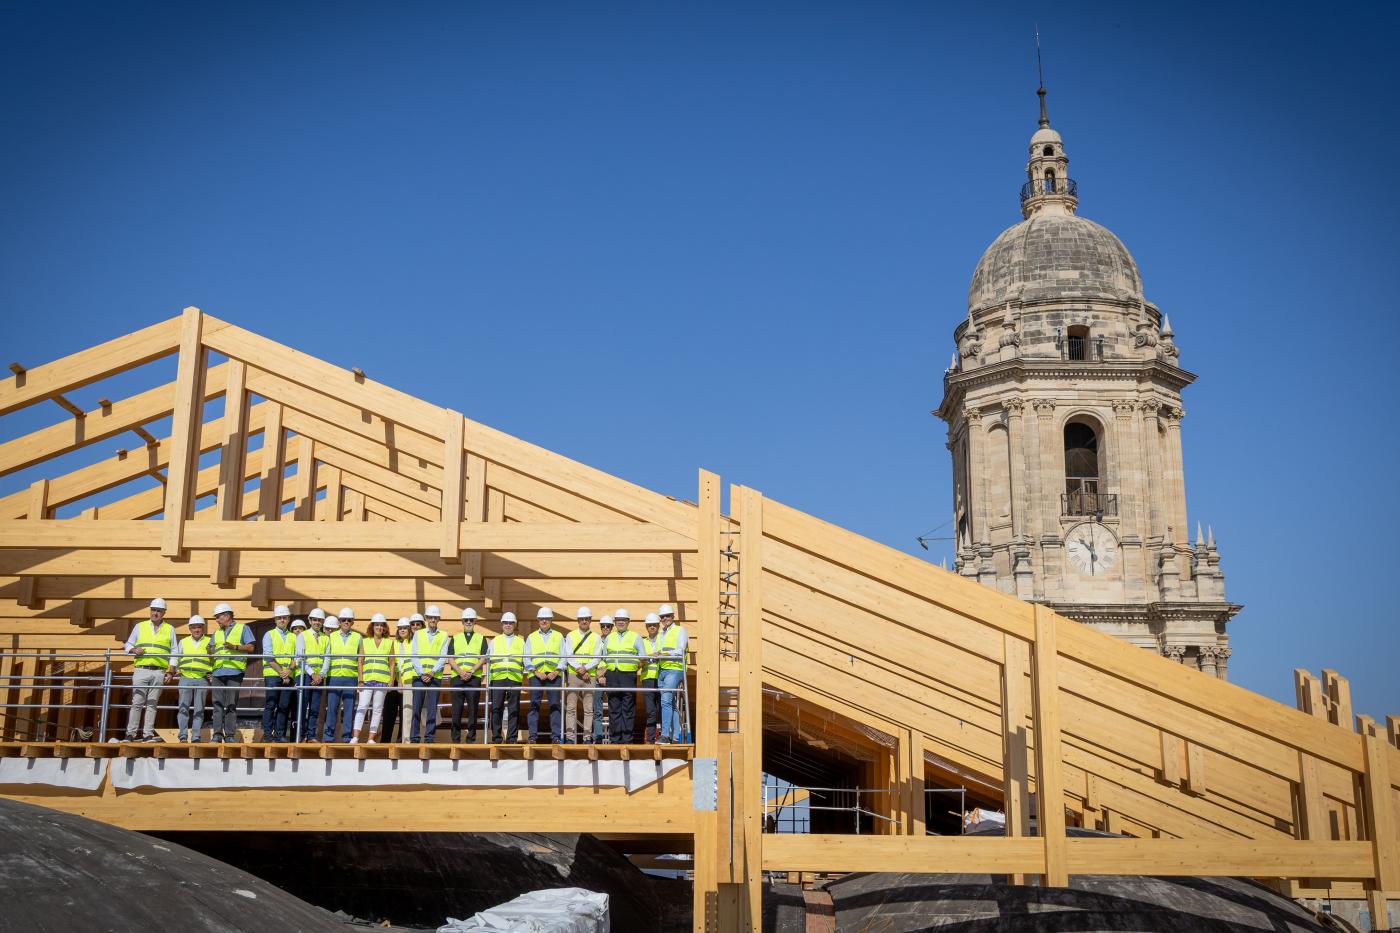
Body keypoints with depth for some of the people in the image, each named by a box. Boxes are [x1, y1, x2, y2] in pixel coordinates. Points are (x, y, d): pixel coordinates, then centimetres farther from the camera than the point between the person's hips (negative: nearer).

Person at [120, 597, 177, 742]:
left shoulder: (170, 629, 13)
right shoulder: (140, 626, 13)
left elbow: (173, 652, 13)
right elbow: (128, 645, 15)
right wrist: (134, 650, -8)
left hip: (159, 672, 0)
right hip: (141, 670, 0)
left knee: (152, 704, 1)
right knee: (137, 703, -5)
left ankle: (148, 735, 2)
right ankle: (131, 734, -1)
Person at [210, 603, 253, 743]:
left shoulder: (242, 628, 8)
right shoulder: (216, 633, 24)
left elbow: (250, 648, -1)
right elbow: (212, 653, 24)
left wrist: (235, 647, -14)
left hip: (234, 672, -5)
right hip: (218, 672, 5)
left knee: (231, 704, -5)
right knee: (218, 704, -1)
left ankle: (230, 735, -3)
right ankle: (217, 734, 0)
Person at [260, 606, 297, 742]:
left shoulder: (293, 637, 18)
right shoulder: (269, 635, 9)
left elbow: (296, 656, 8)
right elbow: (268, 656, -2)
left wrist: (289, 670, -10)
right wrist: (280, 672, -11)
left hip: (288, 676, 3)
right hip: (272, 675, -3)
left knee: (284, 706, 0)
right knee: (270, 705, -6)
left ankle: (280, 735, 3)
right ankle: (267, 734, -4)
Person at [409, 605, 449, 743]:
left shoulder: (444, 636, 9)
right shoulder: (418, 634, 12)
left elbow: (443, 658, 0)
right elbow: (415, 656, 3)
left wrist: (432, 672, -12)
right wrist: (421, 673, -9)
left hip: (435, 676, 0)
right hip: (419, 676, 0)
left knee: (432, 708, -2)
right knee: (416, 708, -5)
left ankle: (429, 737, 2)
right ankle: (415, 737, -1)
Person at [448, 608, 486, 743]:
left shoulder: (481, 638, 13)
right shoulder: (455, 638, 16)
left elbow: (483, 658, 3)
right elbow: (450, 658, 7)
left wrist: (471, 671, -11)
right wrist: (460, 671, -9)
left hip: (474, 677, -1)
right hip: (457, 677, 1)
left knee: (473, 709, -2)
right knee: (456, 709, -1)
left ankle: (471, 738, 3)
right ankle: (455, 738, 5)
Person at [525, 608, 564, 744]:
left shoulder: (559, 637, 14)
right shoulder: (531, 637, 15)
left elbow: (563, 657, 6)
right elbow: (527, 659, 7)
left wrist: (556, 672, -9)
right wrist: (536, 672, -7)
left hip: (554, 675, 0)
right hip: (536, 675, 0)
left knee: (555, 705, -4)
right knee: (534, 705, -3)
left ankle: (555, 736, -2)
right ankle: (533, 736, -1)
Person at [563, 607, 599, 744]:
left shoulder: (596, 637, 9)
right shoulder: (570, 636, 9)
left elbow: (596, 659, 1)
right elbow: (568, 656, -1)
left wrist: (585, 668, -15)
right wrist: (579, 669, -13)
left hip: (589, 677, 0)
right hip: (573, 676, 0)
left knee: (588, 709, 0)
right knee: (570, 708, -3)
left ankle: (587, 736, 3)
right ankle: (570, 736, -1)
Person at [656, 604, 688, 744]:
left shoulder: (679, 630, 1)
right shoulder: (661, 633, 23)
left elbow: (679, 652, -10)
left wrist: (664, 655, -21)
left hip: (674, 670, -7)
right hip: (662, 670, 7)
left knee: (666, 701, -18)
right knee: (672, 705, 7)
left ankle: (665, 735, -22)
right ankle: (675, 736, 8)